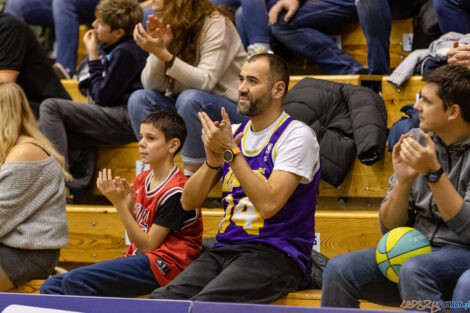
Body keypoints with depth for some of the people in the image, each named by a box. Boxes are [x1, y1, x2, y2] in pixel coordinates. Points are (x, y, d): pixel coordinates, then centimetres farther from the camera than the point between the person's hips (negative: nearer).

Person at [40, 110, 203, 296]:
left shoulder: (174, 192, -13)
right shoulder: (141, 180, 13)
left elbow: (147, 245, -13)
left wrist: (119, 203, -16)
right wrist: (128, 207, -3)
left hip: (161, 265, -9)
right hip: (138, 259, 9)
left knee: (75, 280, -26)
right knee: (50, 287, -3)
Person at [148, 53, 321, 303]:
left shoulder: (297, 135, -3)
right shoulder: (234, 133, 17)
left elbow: (269, 203, -18)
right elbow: (188, 202, 11)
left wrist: (230, 151, -15)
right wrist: (213, 162, -7)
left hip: (274, 253, -6)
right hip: (223, 249, 6)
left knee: (203, 304, -33)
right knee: (160, 300, -23)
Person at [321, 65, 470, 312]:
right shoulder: (416, 139, 6)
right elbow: (389, 226, 7)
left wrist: (434, 172, -22)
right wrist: (403, 181, -12)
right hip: (417, 249, 6)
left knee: (413, 270, -37)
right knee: (340, 269, -17)